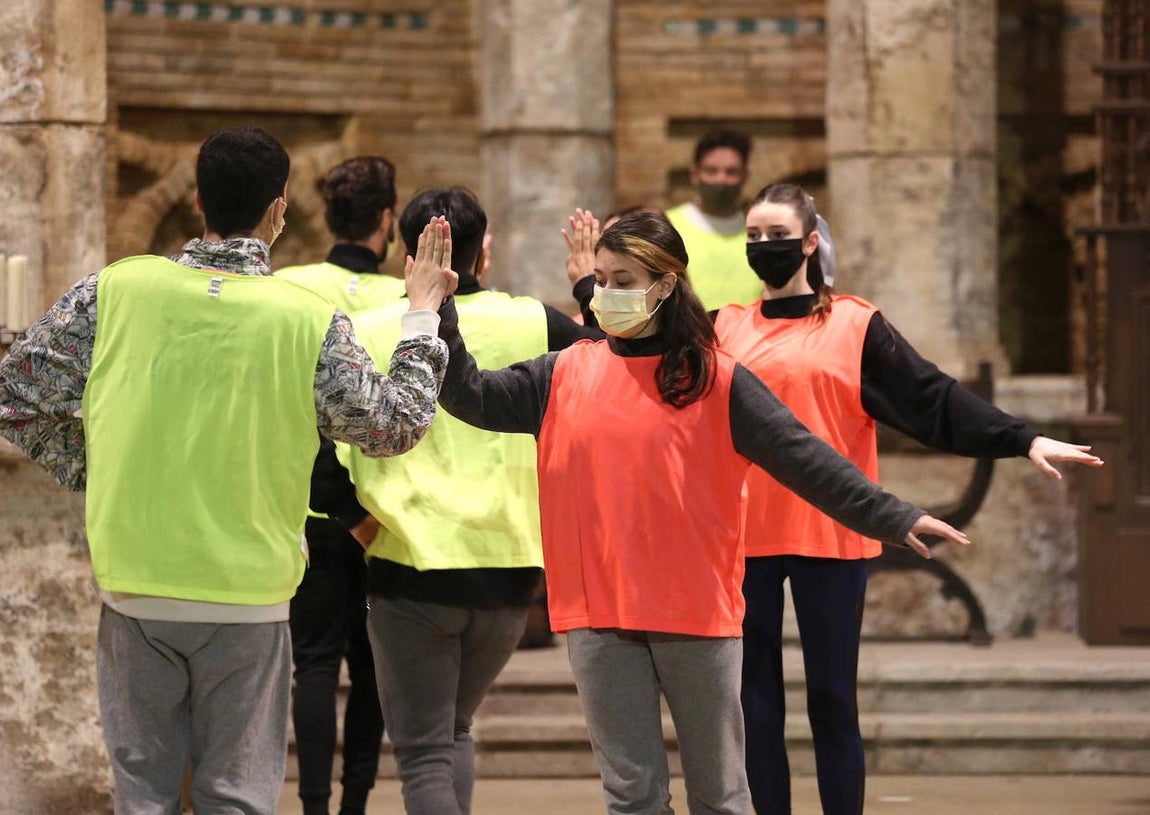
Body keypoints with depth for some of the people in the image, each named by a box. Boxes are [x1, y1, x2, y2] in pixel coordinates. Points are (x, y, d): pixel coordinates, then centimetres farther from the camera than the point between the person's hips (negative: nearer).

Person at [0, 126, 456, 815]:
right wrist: (423, 317, 11)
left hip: (135, 588, 2)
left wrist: (91, 471, 10)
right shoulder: (308, 320, -11)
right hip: (247, 599, -1)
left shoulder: (116, 290, -6)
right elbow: (398, 424, -1)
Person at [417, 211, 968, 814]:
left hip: (698, 610, -2)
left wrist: (892, 517, -12)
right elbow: (471, 397, 7)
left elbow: (802, 458, -5)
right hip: (599, 617, 2)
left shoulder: (716, 381, -2)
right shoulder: (567, 374, 8)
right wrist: (437, 312, -3)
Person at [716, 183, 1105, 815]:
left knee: (832, 702, 1)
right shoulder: (725, 329, 11)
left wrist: (1023, 440, -13)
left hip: (830, 537, -3)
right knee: (754, 703, 4)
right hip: (744, 540, 3)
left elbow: (933, 399, -3)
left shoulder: (855, 325, 3)